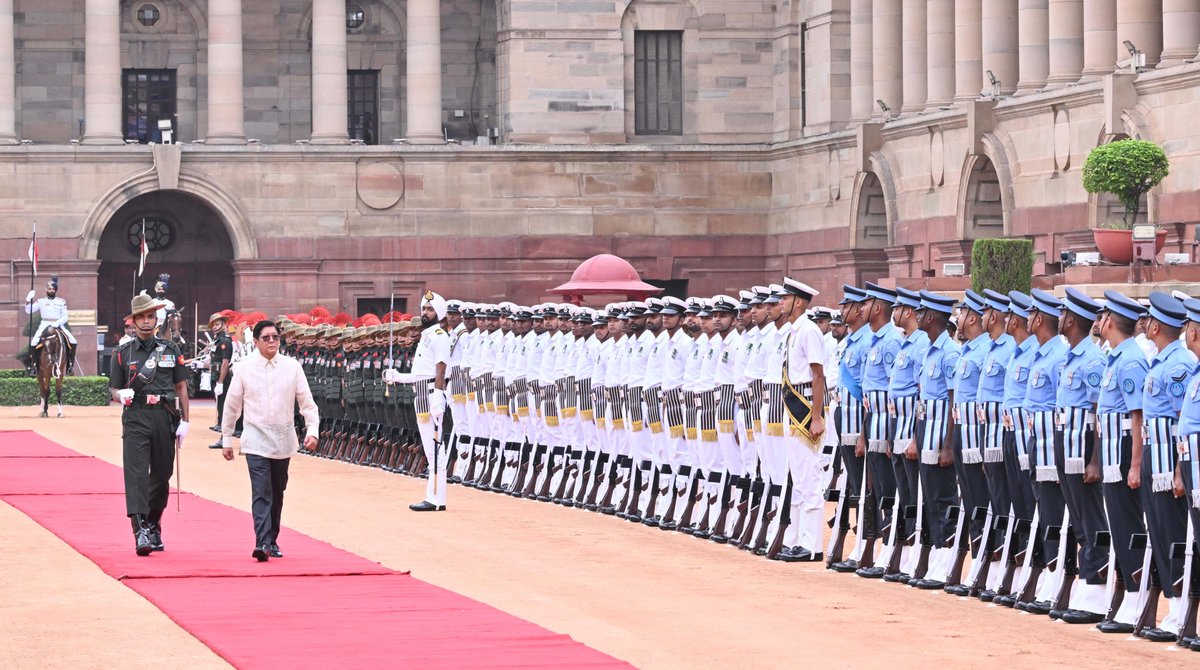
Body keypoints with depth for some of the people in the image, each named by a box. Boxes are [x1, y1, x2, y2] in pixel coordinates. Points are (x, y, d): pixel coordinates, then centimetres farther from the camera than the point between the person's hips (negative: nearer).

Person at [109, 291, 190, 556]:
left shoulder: (171, 351, 10)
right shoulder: (123, 353, 6)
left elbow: (181, 387, 11)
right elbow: (114, 390, 8)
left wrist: (184, 421, 4)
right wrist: (122, 394, -17)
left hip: (165, 417, 2)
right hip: (135, 418, -2)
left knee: (162, 474, 10)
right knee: (136, 473, -14)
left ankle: (154, 527, 27)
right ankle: (140, 532, -21)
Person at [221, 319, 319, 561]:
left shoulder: (292, 367, 1)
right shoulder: (245, 368, -2)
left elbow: (307, 402, 4)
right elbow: (232, 405, 6)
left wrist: (312, 430, -9)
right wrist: (226, 439, 8)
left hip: (283, 442, 3)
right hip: (256, 442, -3)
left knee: (277, 495, 13)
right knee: (261, 494, -15)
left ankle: (272, 541, 26)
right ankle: (262, 543, -23)